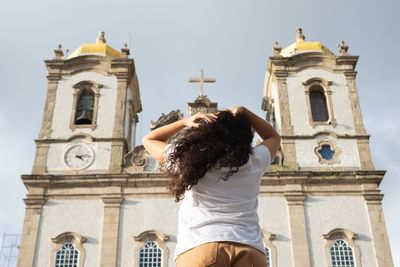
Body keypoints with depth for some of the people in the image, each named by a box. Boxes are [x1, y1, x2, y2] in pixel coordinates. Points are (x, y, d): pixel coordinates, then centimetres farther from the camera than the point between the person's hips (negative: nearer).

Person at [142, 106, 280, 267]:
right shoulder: (253, 162, 18)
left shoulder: (186, 159, 16)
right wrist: (243, 112, 33)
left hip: (197, 247, -1)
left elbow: (149, 140, 36)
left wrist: (185, 122, 28)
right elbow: (273, 137, 42)